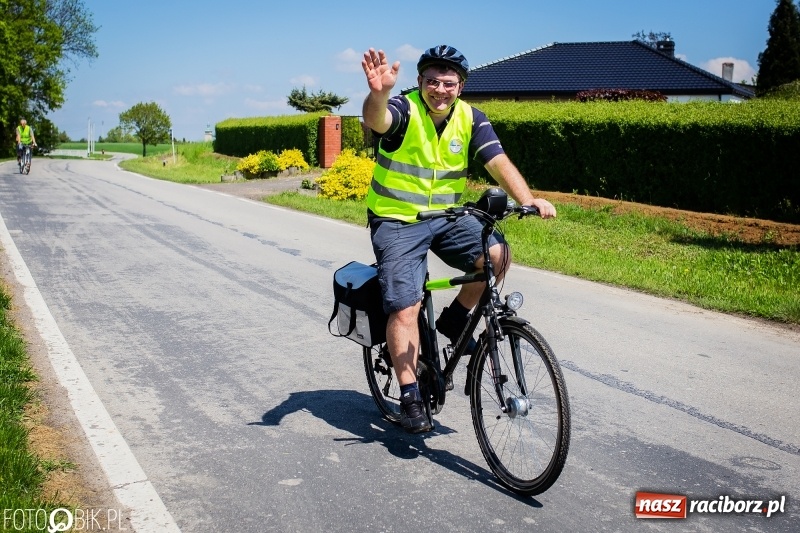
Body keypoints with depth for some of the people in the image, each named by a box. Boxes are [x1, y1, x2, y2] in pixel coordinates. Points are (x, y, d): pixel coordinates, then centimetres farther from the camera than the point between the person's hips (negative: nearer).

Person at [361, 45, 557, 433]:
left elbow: (498, 162, -14)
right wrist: (379, 93, -61)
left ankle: (455, 318, 5)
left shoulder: (471, 119, -3)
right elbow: (376, 121, -38)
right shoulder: (404, 110, -15)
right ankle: (410, 396, 2)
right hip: (397, 221, -3)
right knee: (405, 309, -11)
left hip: (447, 217, 4)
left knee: (497, 255, -20)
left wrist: (528, 200, -31)